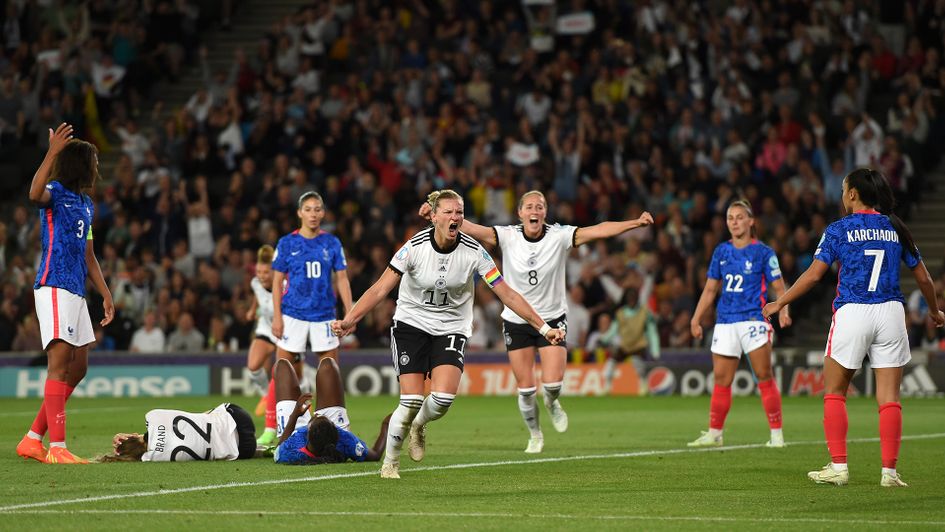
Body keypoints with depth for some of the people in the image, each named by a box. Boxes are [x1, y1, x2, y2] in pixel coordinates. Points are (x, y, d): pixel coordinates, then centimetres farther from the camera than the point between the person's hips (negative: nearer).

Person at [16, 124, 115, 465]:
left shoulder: (86, 204, 21)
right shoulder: (55, 192, -5)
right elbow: (35, 194, -32)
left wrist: (105, 294, 24)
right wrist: (53, 152, -36)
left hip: (76, 292, 9)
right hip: (54, 287, -9)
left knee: (78, 367, 10)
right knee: (60, 360, -15)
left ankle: (33, 439, 16)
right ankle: (57, 449, -20)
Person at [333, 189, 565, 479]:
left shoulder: (473, 252, -14)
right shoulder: (415, 247, -17)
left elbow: (507, 294, -8)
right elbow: (379, 289, -16)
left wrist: (543, 328, -11)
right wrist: (349, 320, -28)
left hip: (452, 328, 1)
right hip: (412, 323, -1)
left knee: (443, 397, -20)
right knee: (411, 401, -12)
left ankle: (419, 425, 18)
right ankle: (390, 462, 12)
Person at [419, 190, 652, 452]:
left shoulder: (559, 236, -12)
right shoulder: (507, 236, -11)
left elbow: (599, 230, -21)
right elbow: (471, 228, -20)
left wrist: (636, 223, -33)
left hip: (553, 318, -1)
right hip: (516, 320, 1)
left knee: (553, 383, -12)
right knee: (525, 388, 3)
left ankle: (552, 403, 27)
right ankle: (535, 435, 28)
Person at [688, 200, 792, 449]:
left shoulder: (763, 253, -1)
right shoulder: (721, 252, 11)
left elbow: (779, 288, -1)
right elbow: (710, 289, 18)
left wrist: (783, 312, -19)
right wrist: (696, 319, 14)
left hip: (753, 320, -4)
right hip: (725, 322, 4)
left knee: (764, 376, -8)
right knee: (721, 379, 4)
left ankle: (776, 434, -4)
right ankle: (714, 433, 12)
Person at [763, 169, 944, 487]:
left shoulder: (839, 230, -1)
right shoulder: (896, 228, 9)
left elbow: (813, 275, -3)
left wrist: (780, 303, 8)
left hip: (852, 313, -3)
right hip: (890, 313, 3)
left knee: (834, 392, 10)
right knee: (889, 397, 3)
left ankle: (838, 467, 4)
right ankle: (889, 471, -2)